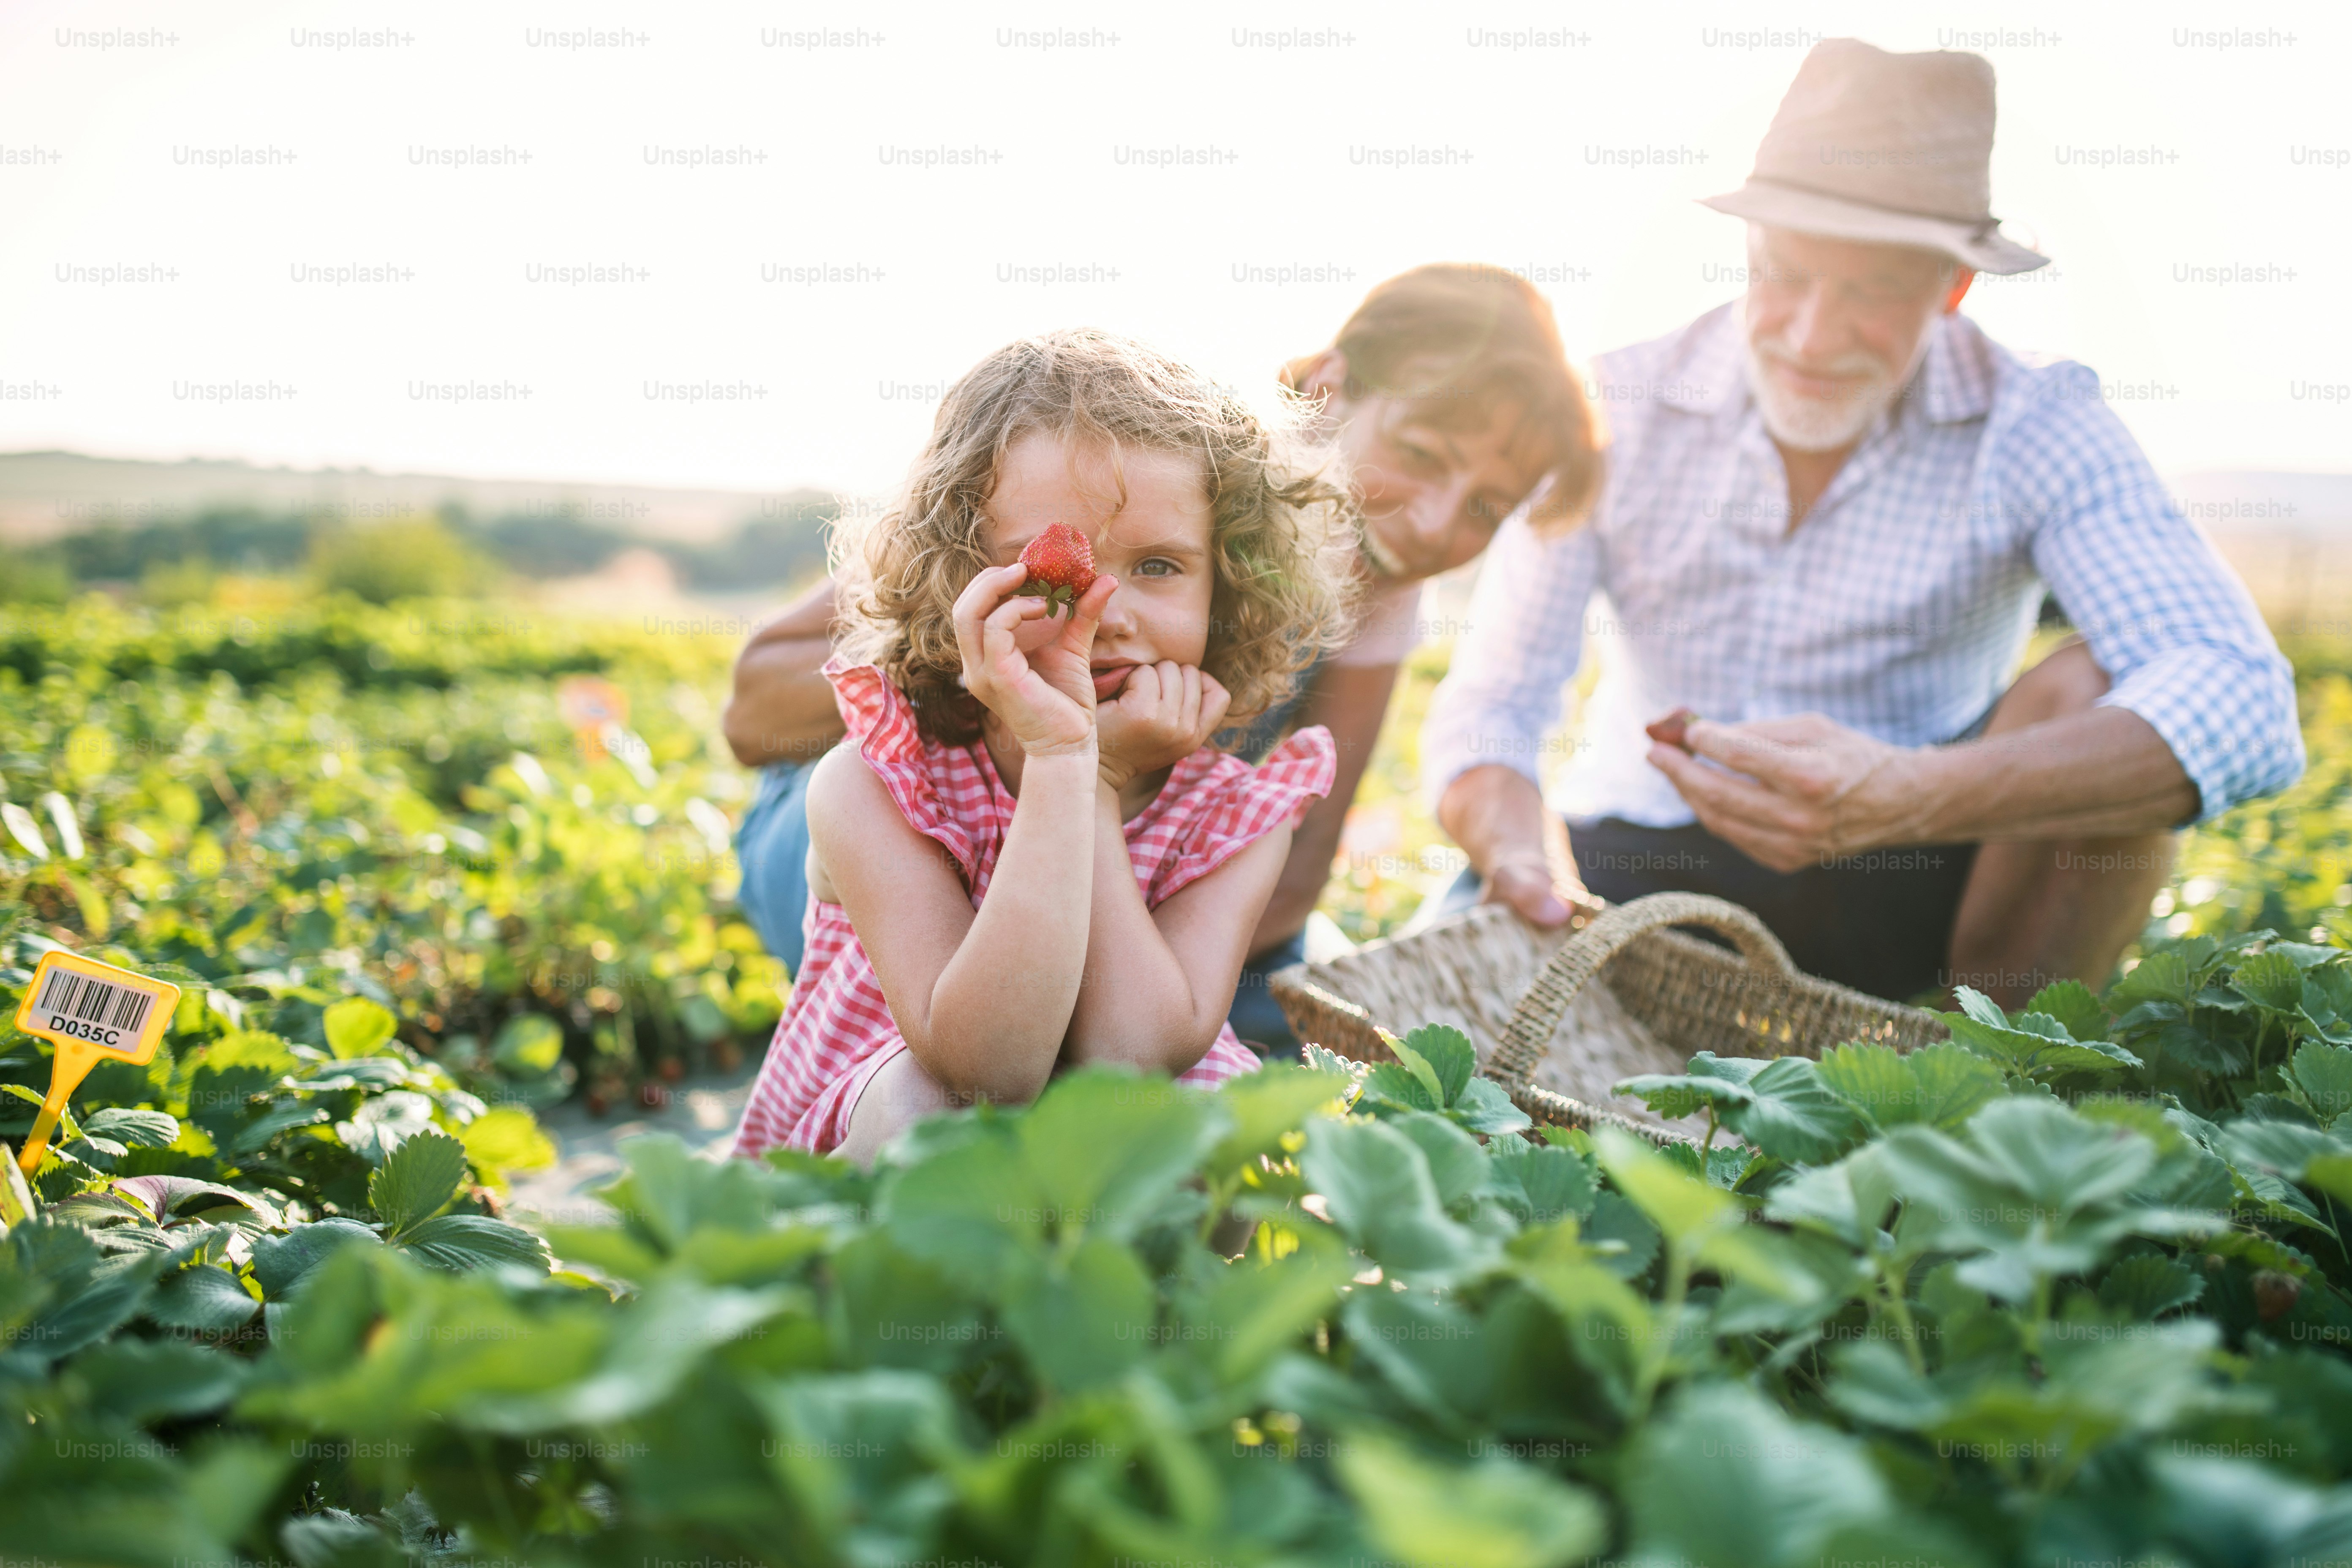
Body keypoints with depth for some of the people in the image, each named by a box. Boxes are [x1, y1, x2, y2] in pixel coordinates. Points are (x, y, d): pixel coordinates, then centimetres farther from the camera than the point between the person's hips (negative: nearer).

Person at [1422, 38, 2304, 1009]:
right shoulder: (1613, 415, -10)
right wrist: (1520, 863, -38)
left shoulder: (2031, 427, -14)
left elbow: (2240, 703, -29)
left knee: (2093, 695, -27)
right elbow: (1488, 707, -12)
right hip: (1638, 873, 0)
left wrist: (1907, 799, -46)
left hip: (1905, 892, 1)